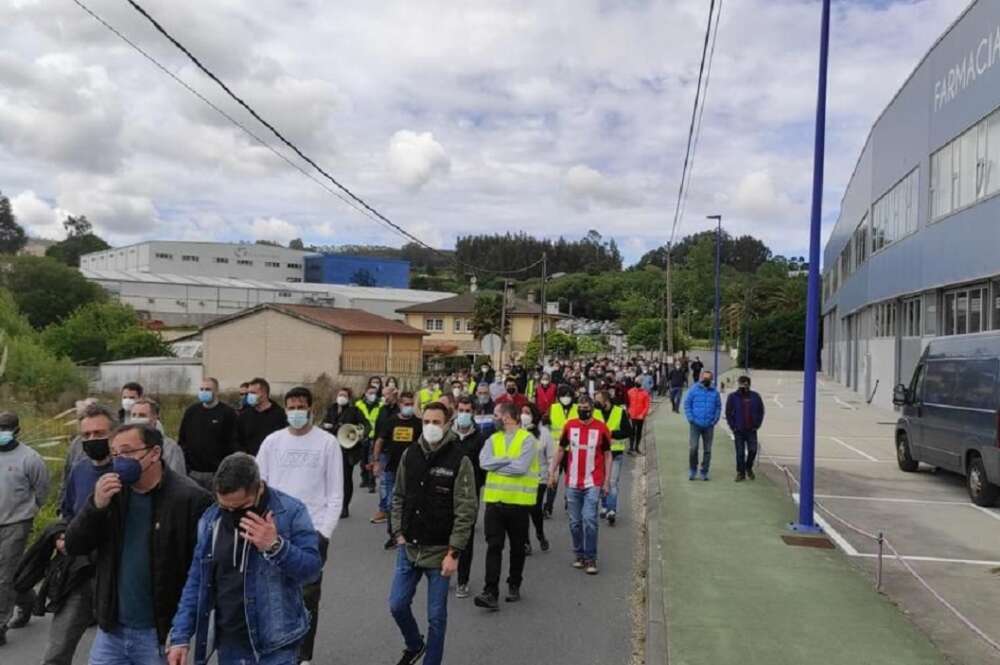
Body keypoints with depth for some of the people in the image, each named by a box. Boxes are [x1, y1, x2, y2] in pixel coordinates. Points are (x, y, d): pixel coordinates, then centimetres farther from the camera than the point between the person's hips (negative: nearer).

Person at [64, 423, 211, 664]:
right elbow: (74, 546, 3)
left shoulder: (189, 498, -16)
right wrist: (96, 505, -15)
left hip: (160, 632, -5)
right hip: (111, 629, 5)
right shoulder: (111, 491, 4)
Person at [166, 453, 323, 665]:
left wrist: (276, 546, -28)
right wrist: (180, 635, 2)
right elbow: (196, 581, 7)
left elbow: (311, 568, -13)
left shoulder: (290, 511, -12)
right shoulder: (210, 519, 0)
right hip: (229, 645, 4)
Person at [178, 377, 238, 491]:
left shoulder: (227, 413, -4)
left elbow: (232, 444, -7)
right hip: (193, 472, 4)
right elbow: (181, 439, 13)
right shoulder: (191, 411, 9)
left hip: (216, 473, -4)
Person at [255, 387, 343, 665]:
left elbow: (335, 492, -2)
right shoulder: (272, 441, 4)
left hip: (313, 530, -2)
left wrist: (325, 531, -9)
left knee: (308, 595, 5)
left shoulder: (327, 443, -3)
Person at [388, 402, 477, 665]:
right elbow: (399, 497, 12)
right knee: (397, 605, 10)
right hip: (408, 548, 4)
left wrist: (454, 553, -15)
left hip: (440, 551, -4)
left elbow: (466, 510, -13)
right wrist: (398, 533, 5)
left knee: (436, 616, 6)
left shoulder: (459, 460, -12)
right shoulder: (409, 454, 2)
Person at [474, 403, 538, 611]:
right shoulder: (493, 439, 9)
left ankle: (514, 586, 29)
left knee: (517, 547, 11)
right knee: (493, 547, -3)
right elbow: (484, 462, -7)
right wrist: (510, 459, -14)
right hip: (494, 500, 3)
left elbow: (521, 467, -20)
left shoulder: (527, 439, -7)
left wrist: (496, 465, -10)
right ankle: (491, 593, -5)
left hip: (518, 501, -3)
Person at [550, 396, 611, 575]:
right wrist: (552, 473, 9)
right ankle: (578, 555, 25)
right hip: (572, 483, 3)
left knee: (590, 520, -10)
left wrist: (606, 481, 1)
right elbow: (561, 450, 13)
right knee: (575, 522, 10)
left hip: (593, 483, -3)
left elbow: (607, 455, 4)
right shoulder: (570, 426, 2)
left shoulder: (601, 428, -3)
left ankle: (591, 559, 1)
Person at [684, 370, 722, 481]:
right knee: (694, 447, -11)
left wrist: (715, 419, 0)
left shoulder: (714, 392, 6)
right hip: (696, 425, -3)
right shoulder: (694, 389, -1)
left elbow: (718, 407, 12)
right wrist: (691, 418, -8)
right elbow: (687, 404, 1)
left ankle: (704, 472, 17)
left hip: (709, 425, 3)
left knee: (707, 450, 7)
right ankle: (693, 469, 8)